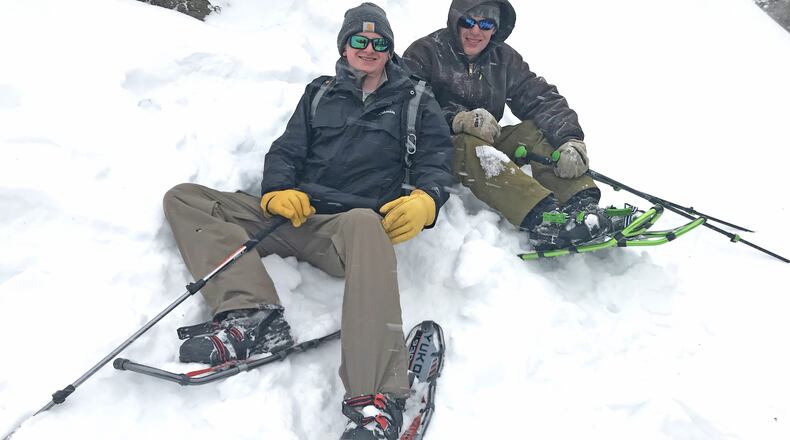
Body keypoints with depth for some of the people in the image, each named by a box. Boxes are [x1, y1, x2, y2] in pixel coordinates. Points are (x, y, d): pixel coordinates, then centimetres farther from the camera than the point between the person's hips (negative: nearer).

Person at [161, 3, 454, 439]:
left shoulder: (415, 102, 19)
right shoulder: (320, 93, 24)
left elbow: (436, 159, 10)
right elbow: (286, 151, 17)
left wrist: (425, 200, -15)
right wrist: (277, 191, -6)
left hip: (349, 224, -4)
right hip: (293, 217, 4)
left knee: (365, 224, -42)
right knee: (183, 198, -9)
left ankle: (375, 402, -49)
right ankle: (253, 315, -32)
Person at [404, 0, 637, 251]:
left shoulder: (504, 58, 7)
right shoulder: (423, 54, -6)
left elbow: (542, 99, -3)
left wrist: (570, 140, -22)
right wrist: (456, 119, -35)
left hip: (487, 142, 5)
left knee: (535, 130, -17)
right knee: (473, 147, -36)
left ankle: (582, 205, -32)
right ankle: (543, 220, -53)